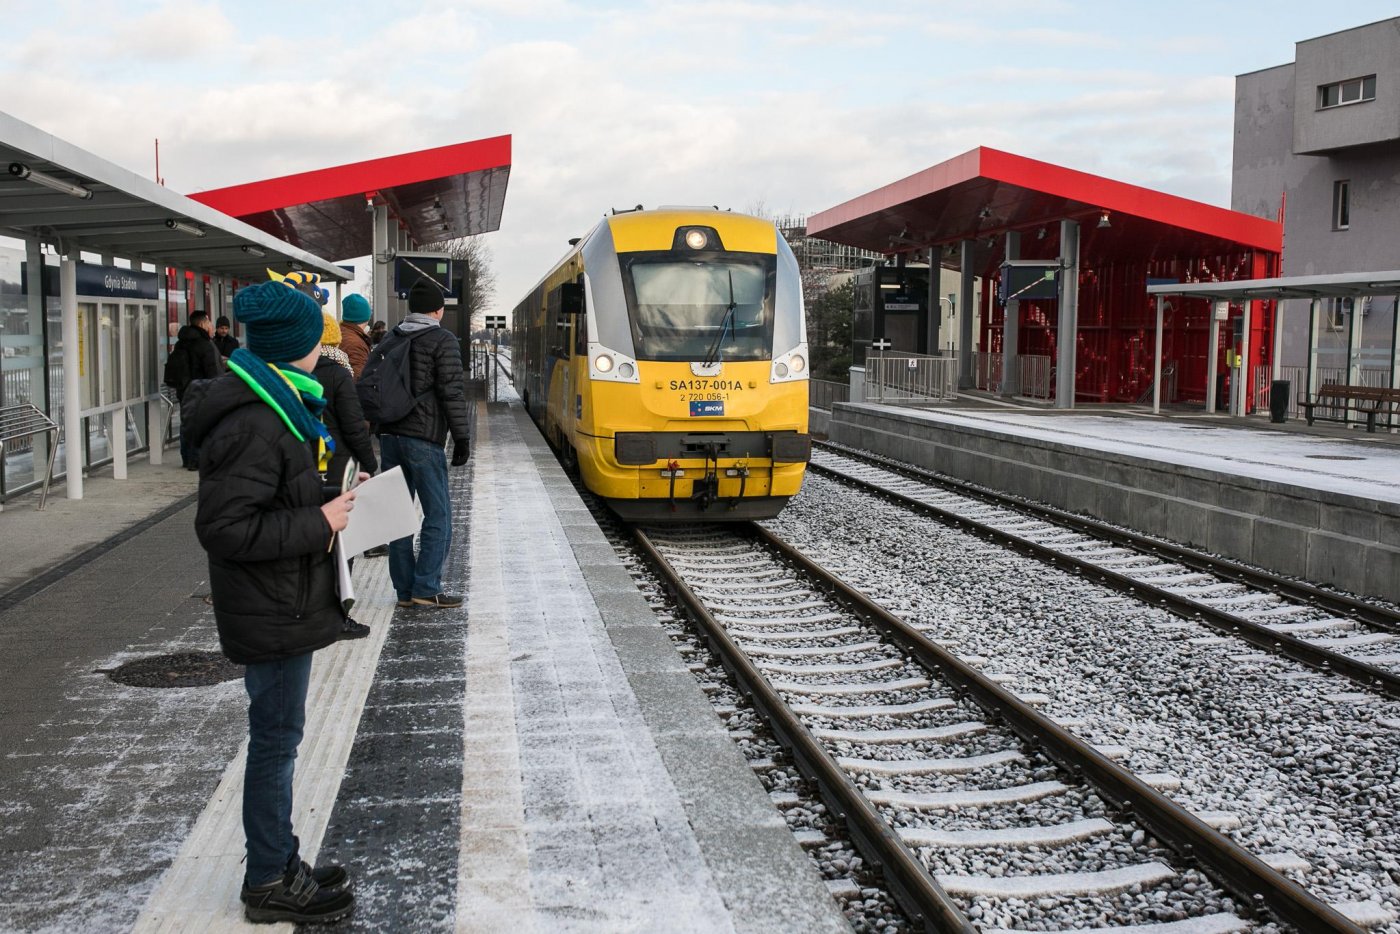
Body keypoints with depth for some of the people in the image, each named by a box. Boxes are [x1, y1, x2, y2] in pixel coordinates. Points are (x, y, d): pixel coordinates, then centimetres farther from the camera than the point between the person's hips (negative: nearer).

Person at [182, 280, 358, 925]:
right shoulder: (253, 424, -24)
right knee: (275, 739, 2)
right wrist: (319, 523, -23)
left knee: (277, 737, 18)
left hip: (286, 603, 11)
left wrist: (333, 497, 7)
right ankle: (270, 884, 17)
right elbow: (224, 527, -27)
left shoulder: (273, 405, 10)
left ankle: (277, 866, 33)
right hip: (273, 613, -11)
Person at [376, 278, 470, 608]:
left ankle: (405, 589, 13)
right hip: (423, 439, -7)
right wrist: (462, 438, -7)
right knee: (438, 515, 0)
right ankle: (426, 588, -3)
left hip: (389, 436, 7)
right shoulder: (442, 341, -5)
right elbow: (453, 393, -10)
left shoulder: (389, 340, 15)